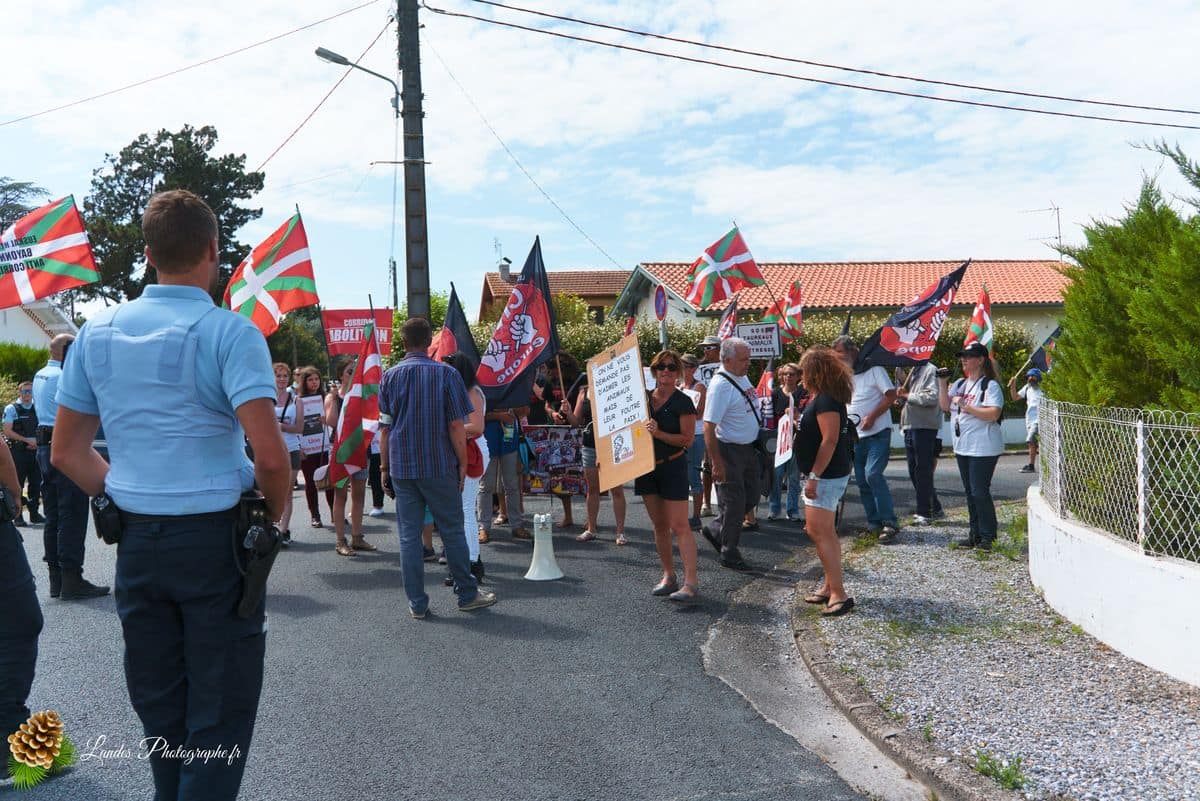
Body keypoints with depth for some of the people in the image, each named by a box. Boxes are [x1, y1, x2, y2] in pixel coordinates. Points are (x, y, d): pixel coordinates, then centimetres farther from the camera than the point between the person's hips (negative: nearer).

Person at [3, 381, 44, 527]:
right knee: (17, 484, -2)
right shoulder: (11, 409, -1)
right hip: (17, 453, -5)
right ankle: (17, 516, 3)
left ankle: (34, 513, 15)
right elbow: (8, 432, -8)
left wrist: (36, 442, -1)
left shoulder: (37, 409, 13)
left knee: (36, 483, 5)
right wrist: (27, 440, -15)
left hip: (34, 451, 5)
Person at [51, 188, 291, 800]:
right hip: (215, 541, -5)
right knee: (218, 717, 7)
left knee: (159, 710, 19)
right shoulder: (228, 332, -13)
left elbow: (67, 453, 10)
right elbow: (270, 455, -23)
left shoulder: (98, 332, 4)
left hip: (136, 543, 6)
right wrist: (273, 516, -5)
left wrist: (127, 501, 15)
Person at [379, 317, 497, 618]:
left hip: (401, 467, 2)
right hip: (440, 466, -2)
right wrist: (462, 464, 1)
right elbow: (456, 425, -7)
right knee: (452, 531, 8)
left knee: (409, 535, 6)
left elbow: (385, 427, 4)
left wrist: (384, 467, 11)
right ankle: (467, 595, 18)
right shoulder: (447, 374, -5)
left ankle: (417, 603, 9)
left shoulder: (390, 376, 3)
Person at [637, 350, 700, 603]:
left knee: (679, 526, -9)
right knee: (659, 525, 11)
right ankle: (668, 577, 20)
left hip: (673, 466, -6)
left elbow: (687, 439, -11)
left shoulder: (682, 403, -8)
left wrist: (659, 433, -22)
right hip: (647, 467, 6)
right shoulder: (643, 398, 8)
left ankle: (691, 582, -9)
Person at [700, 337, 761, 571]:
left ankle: (716, 531, 30)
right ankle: (729, 554, 15)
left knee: (751, 498, 15)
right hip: (729, 451, -9)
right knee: (734, 503, 0)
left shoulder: (742, 377, 7)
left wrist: (757, 445, 21)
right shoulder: (720, 385, -21)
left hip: (749, 448, 9)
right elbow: (709, 426, -24)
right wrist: (716, 462, -26)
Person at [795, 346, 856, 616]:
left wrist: (814, 477, -25)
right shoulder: (819, 398, 13)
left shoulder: (826, 401, -19)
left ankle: (838, 594, -10)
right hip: (824, 475, 11)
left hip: (826, 476, -11)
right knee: (825, 533, 15)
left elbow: (830, 440, -25)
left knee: (819, 533, -11)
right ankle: (830, 585, 23)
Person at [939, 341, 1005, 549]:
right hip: (962, 446, 8)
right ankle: (975, 535, 19)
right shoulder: (960, 384, 14)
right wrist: (942, 384, -2)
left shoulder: (990, 385, -10)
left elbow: (994, 414, -21)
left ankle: (988, 536, 3)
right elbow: (945, 406, 8)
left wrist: (966, 407, -21)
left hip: (983, 448, -8)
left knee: (980, 492, -7)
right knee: (970, 493, 12)